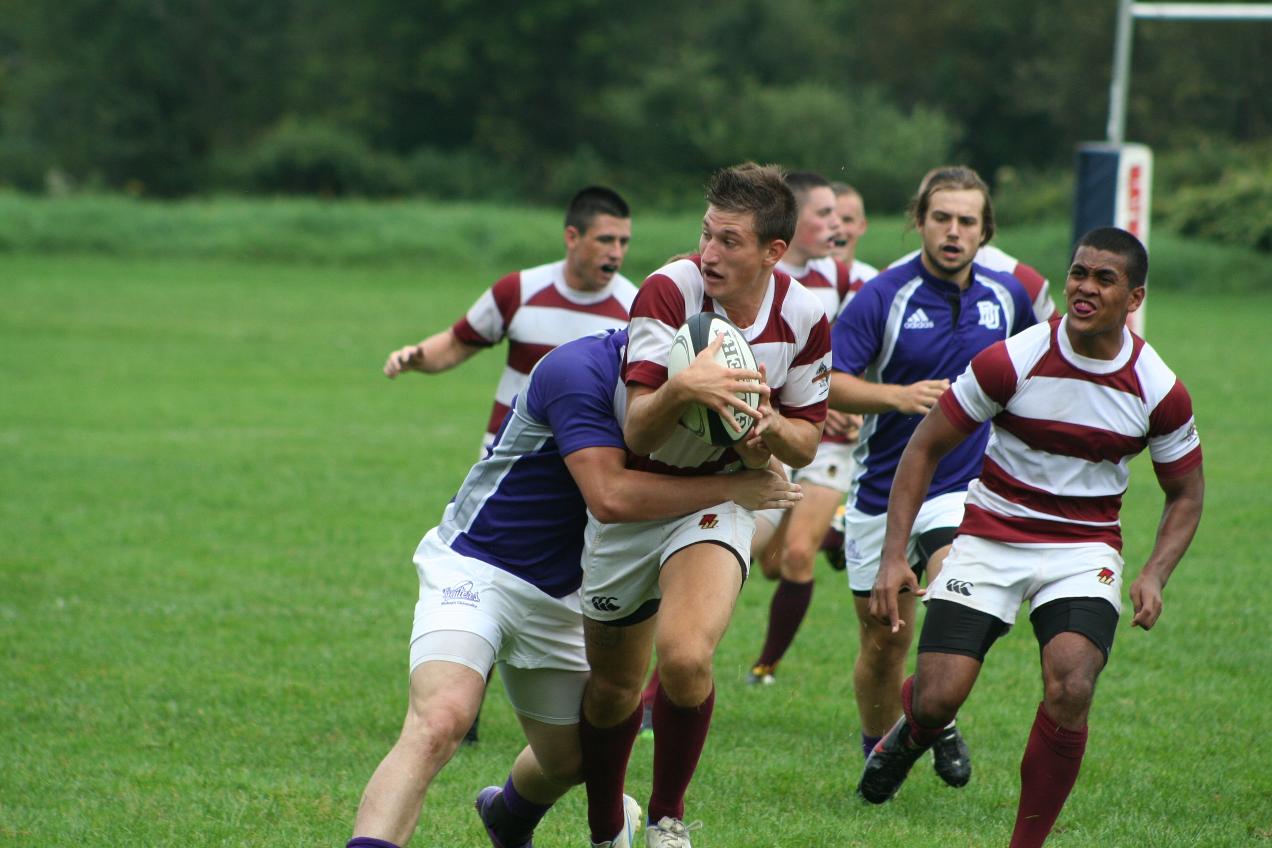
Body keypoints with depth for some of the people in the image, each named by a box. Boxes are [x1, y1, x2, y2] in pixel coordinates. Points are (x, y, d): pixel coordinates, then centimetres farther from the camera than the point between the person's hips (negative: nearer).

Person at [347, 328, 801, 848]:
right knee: (439, 722, -30)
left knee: (571, 757, 18)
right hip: (474, 567, -8)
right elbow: (609, 495, -31)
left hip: (557, 592, 8)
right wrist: (730, 488, -25)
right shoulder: (580, 370, -24)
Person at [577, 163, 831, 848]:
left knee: (685, 655, -26)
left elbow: (805, 443, 2)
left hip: (718, 499, 0)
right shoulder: (669, 290, -20)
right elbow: (637, 432, -26)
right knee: (613, 688, 10)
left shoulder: (804, 319, -11)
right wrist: (680, 389, -46)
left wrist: (767, 428, -21)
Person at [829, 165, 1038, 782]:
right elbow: (827, 382, -18)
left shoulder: (1007, 295, 2)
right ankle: (878, 751, 30)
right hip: (882, 491, -1)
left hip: (965, 484, 1)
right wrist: (899, 396, -32)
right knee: (883, 641, 5)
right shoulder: (882, 297, -10)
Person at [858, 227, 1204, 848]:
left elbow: (1185, 494, 8)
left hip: (1085, 549, 1)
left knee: (1070, 690, -25)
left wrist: (1154, 576, -10)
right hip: (991, 535, 0)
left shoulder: (1160, 392, -8)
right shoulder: (1010, 361, -14)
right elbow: (924, 449, -5)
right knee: (938, 698, -13)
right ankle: (912, 731, 29)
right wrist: (894, 557, -13)